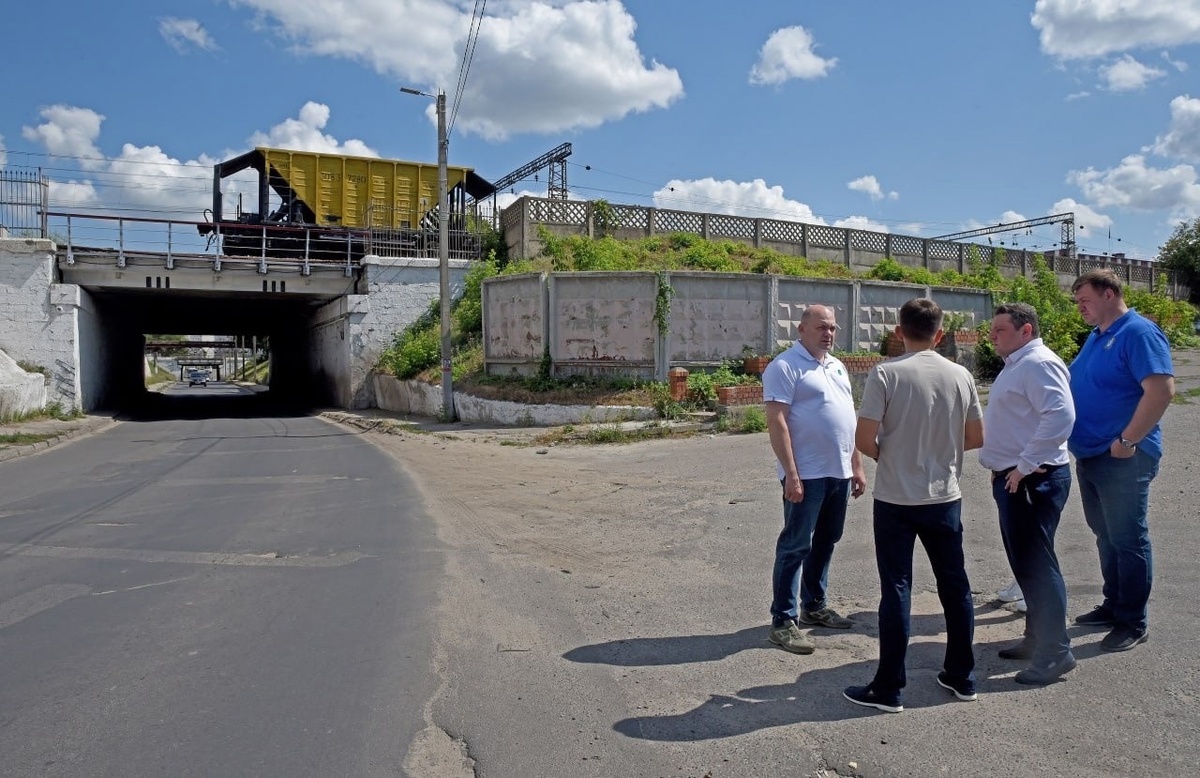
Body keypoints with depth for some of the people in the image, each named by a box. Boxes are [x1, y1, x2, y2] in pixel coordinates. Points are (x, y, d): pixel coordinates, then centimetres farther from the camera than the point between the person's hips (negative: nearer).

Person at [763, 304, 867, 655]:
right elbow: (776, 422, -17)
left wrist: (857, 466, 16)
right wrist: (791, 474, -22)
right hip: (806, 474, -8)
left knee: (825, 542, 17)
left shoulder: (837, 366, 16)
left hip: (839, 472, 8)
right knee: (795, 545, -3)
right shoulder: (785, 366, -10)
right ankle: (783, 620, 5)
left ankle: (814, 605, 31)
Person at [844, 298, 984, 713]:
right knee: (955, 587, 16)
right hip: (944, 499, 4)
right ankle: (962, 676, 30)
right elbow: (975, 438, 7)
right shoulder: (960, 375, 0)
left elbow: (864, 439, -15)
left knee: (896, 591, 2)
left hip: (896, 500, -3)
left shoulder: (885, 374, -13)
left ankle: (888, 689, 10)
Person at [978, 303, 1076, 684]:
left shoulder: (1037, 363, -14)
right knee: (1025, 563, 17)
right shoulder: (1017, 365, 18)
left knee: (1035, 563, -5)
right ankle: (1036, 638, 29)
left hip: (1032, 480, -11)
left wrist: (1026, 464, -25)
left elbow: (1061, 414, -28)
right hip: (1014, 479, 11)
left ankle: (1055, 652, 5)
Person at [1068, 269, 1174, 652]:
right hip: (1090, 455, 9)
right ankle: (1113, 605, 31)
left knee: (1127, 540, 2)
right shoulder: (1096, 336, 13)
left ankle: (1133, 622, 13)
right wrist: (1078, 440, 13)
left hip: (1123, 459, -9)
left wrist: (1128, 441, -21)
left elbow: (1162, 390, -24)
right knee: (1106, 535, 17)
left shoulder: (1138, 333, -15)